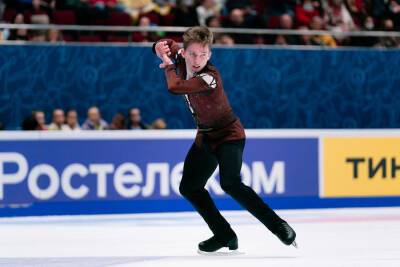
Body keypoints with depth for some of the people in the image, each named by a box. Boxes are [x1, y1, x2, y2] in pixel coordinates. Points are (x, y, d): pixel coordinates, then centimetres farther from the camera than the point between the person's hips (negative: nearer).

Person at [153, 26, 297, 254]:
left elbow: (175, 87, -42)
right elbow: (166, 45, 11)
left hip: (229, 135, -9)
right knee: (189, 187, 10)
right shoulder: (182, 59, -8)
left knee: (230, 184, -29)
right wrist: (161, 47, -14)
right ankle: (224, 235, 17)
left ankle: (278, 226, -22)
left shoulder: (209, 78, -32)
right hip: (206, 137, 9)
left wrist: (169, 65, -22)